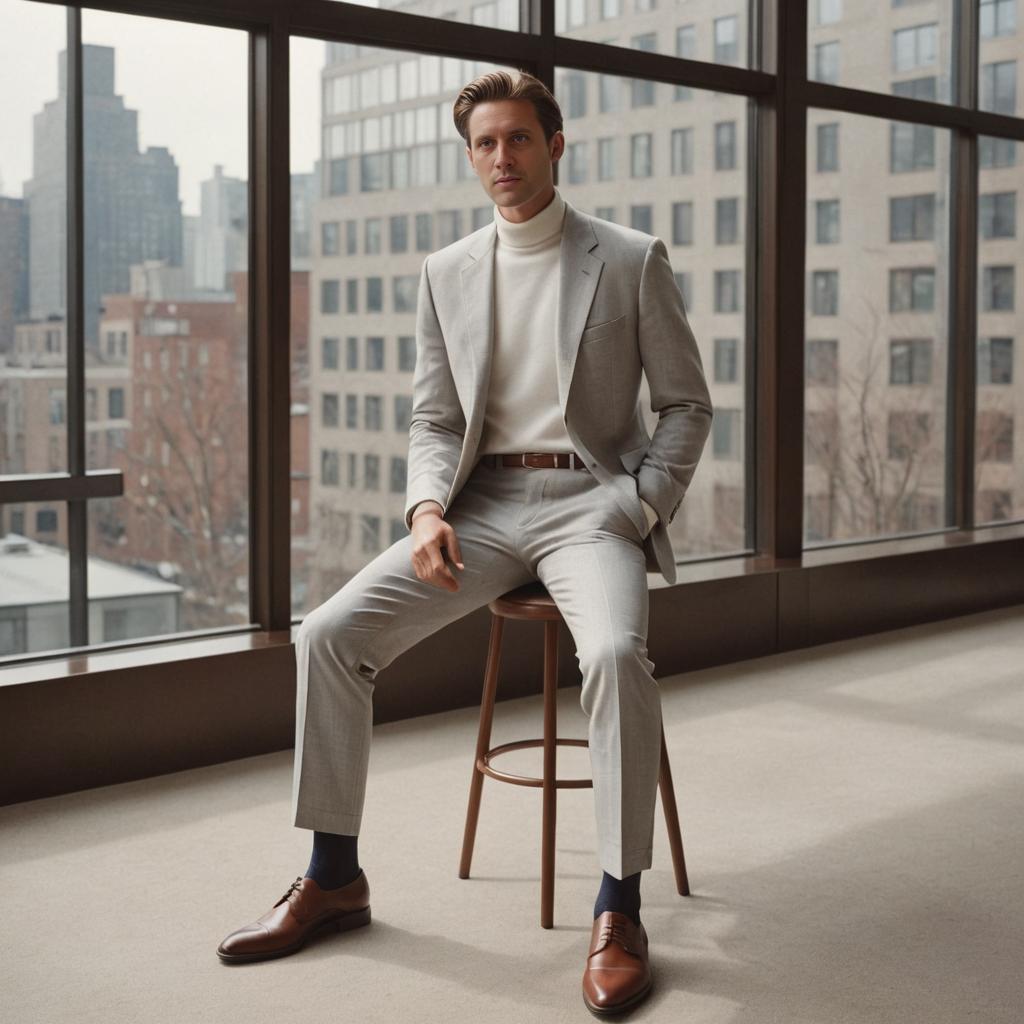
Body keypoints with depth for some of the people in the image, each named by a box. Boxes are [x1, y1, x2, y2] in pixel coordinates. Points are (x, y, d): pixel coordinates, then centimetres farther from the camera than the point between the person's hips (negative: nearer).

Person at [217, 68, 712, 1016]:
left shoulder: (632, 261, 1)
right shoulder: (447, 273, 11)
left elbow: (687, 405, 4)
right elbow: (434, 420, 12)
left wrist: (636, 513, -10)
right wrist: (428, 509, -9)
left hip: (590, 501, -4)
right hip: (482, 503, 4)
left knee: (617, 653, -34)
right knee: (329, 634, -14)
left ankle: (619, 909, -20)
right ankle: (334, 877, 1)